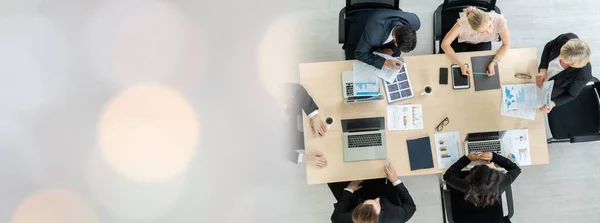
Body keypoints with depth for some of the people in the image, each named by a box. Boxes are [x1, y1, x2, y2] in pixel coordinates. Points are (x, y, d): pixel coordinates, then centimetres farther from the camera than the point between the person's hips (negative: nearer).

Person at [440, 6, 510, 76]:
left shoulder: (499, 20, -37)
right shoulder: (464, 22, -43)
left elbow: (506, 44, -20)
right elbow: (444, 44, -36)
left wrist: (493, 63, -34)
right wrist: (461, 64, -44)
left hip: (483, 42, 2)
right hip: (461, 41, -1)